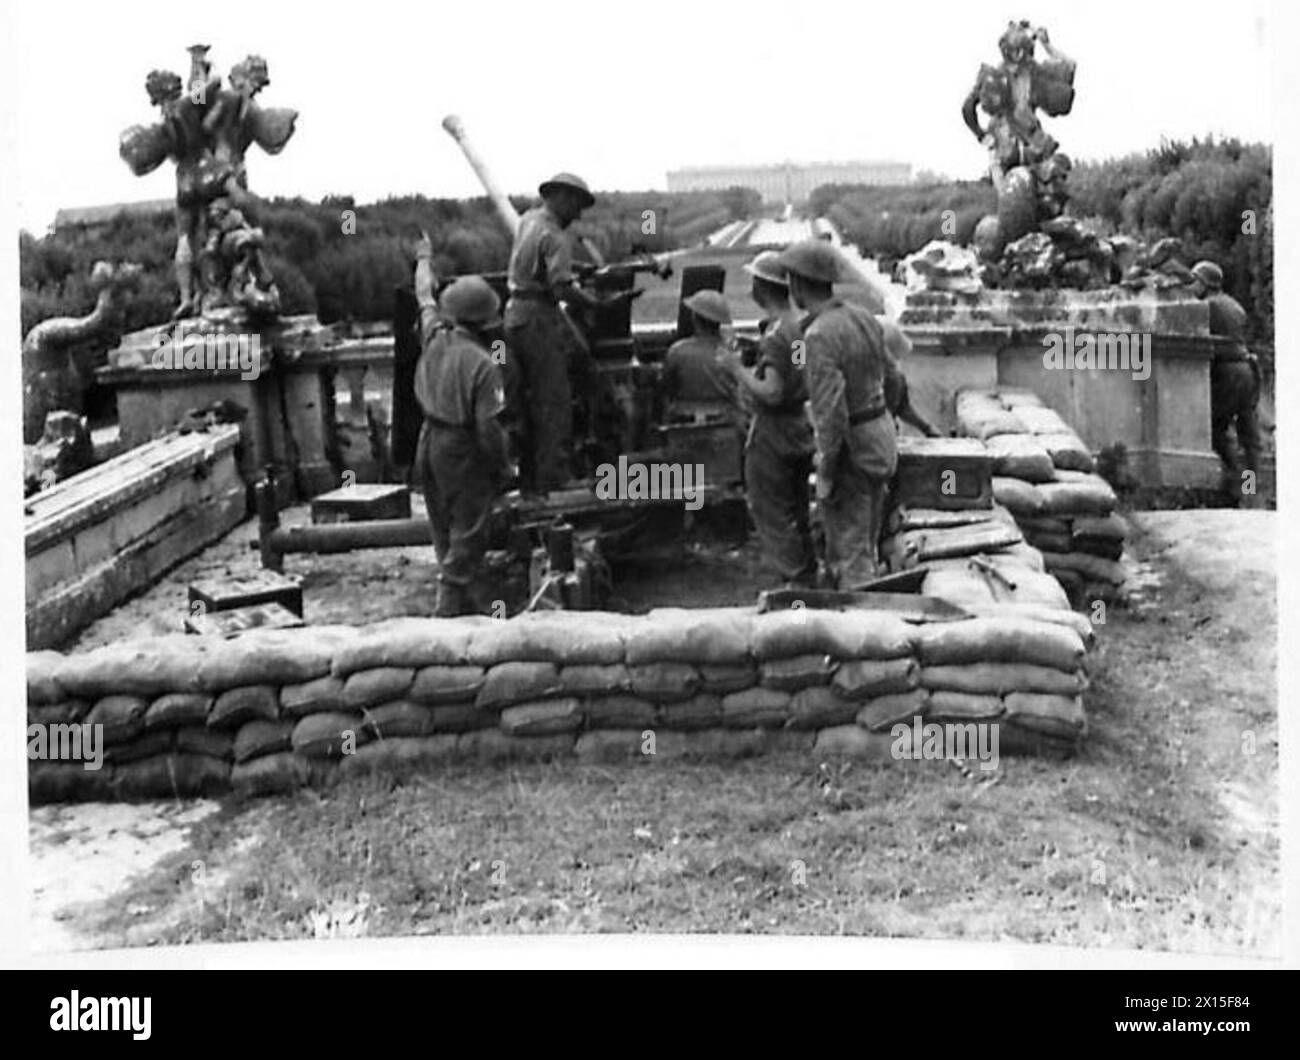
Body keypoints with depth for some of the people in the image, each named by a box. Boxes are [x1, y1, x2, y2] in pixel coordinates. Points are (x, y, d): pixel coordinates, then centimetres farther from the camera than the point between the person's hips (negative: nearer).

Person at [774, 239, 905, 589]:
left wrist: (826, 474, -19)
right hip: (883, 434, 8)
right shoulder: (864, 318, 3)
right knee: (866, 543, 20)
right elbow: (891, 375, 15)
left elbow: (831, 412, -26)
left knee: (851, 551, 0)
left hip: (850, 448, -8)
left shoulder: (820, 335, -22)